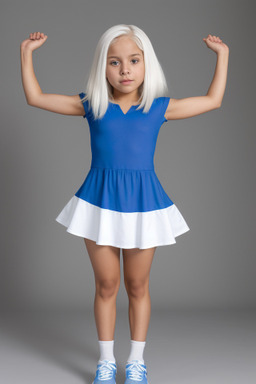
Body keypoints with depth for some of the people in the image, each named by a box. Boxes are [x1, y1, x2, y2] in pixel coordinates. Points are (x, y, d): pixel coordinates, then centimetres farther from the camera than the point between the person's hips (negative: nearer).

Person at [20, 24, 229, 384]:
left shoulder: (159, 108, 2)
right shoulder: (91, 105, 1)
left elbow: (213, 100, 12)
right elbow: (36, 97, 7)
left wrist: (222, 55, 15)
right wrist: (26, 53, 7)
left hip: (143, 204, 0)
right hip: (100, 202, 0)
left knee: (137, 286, 11)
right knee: (106, 284, 9)